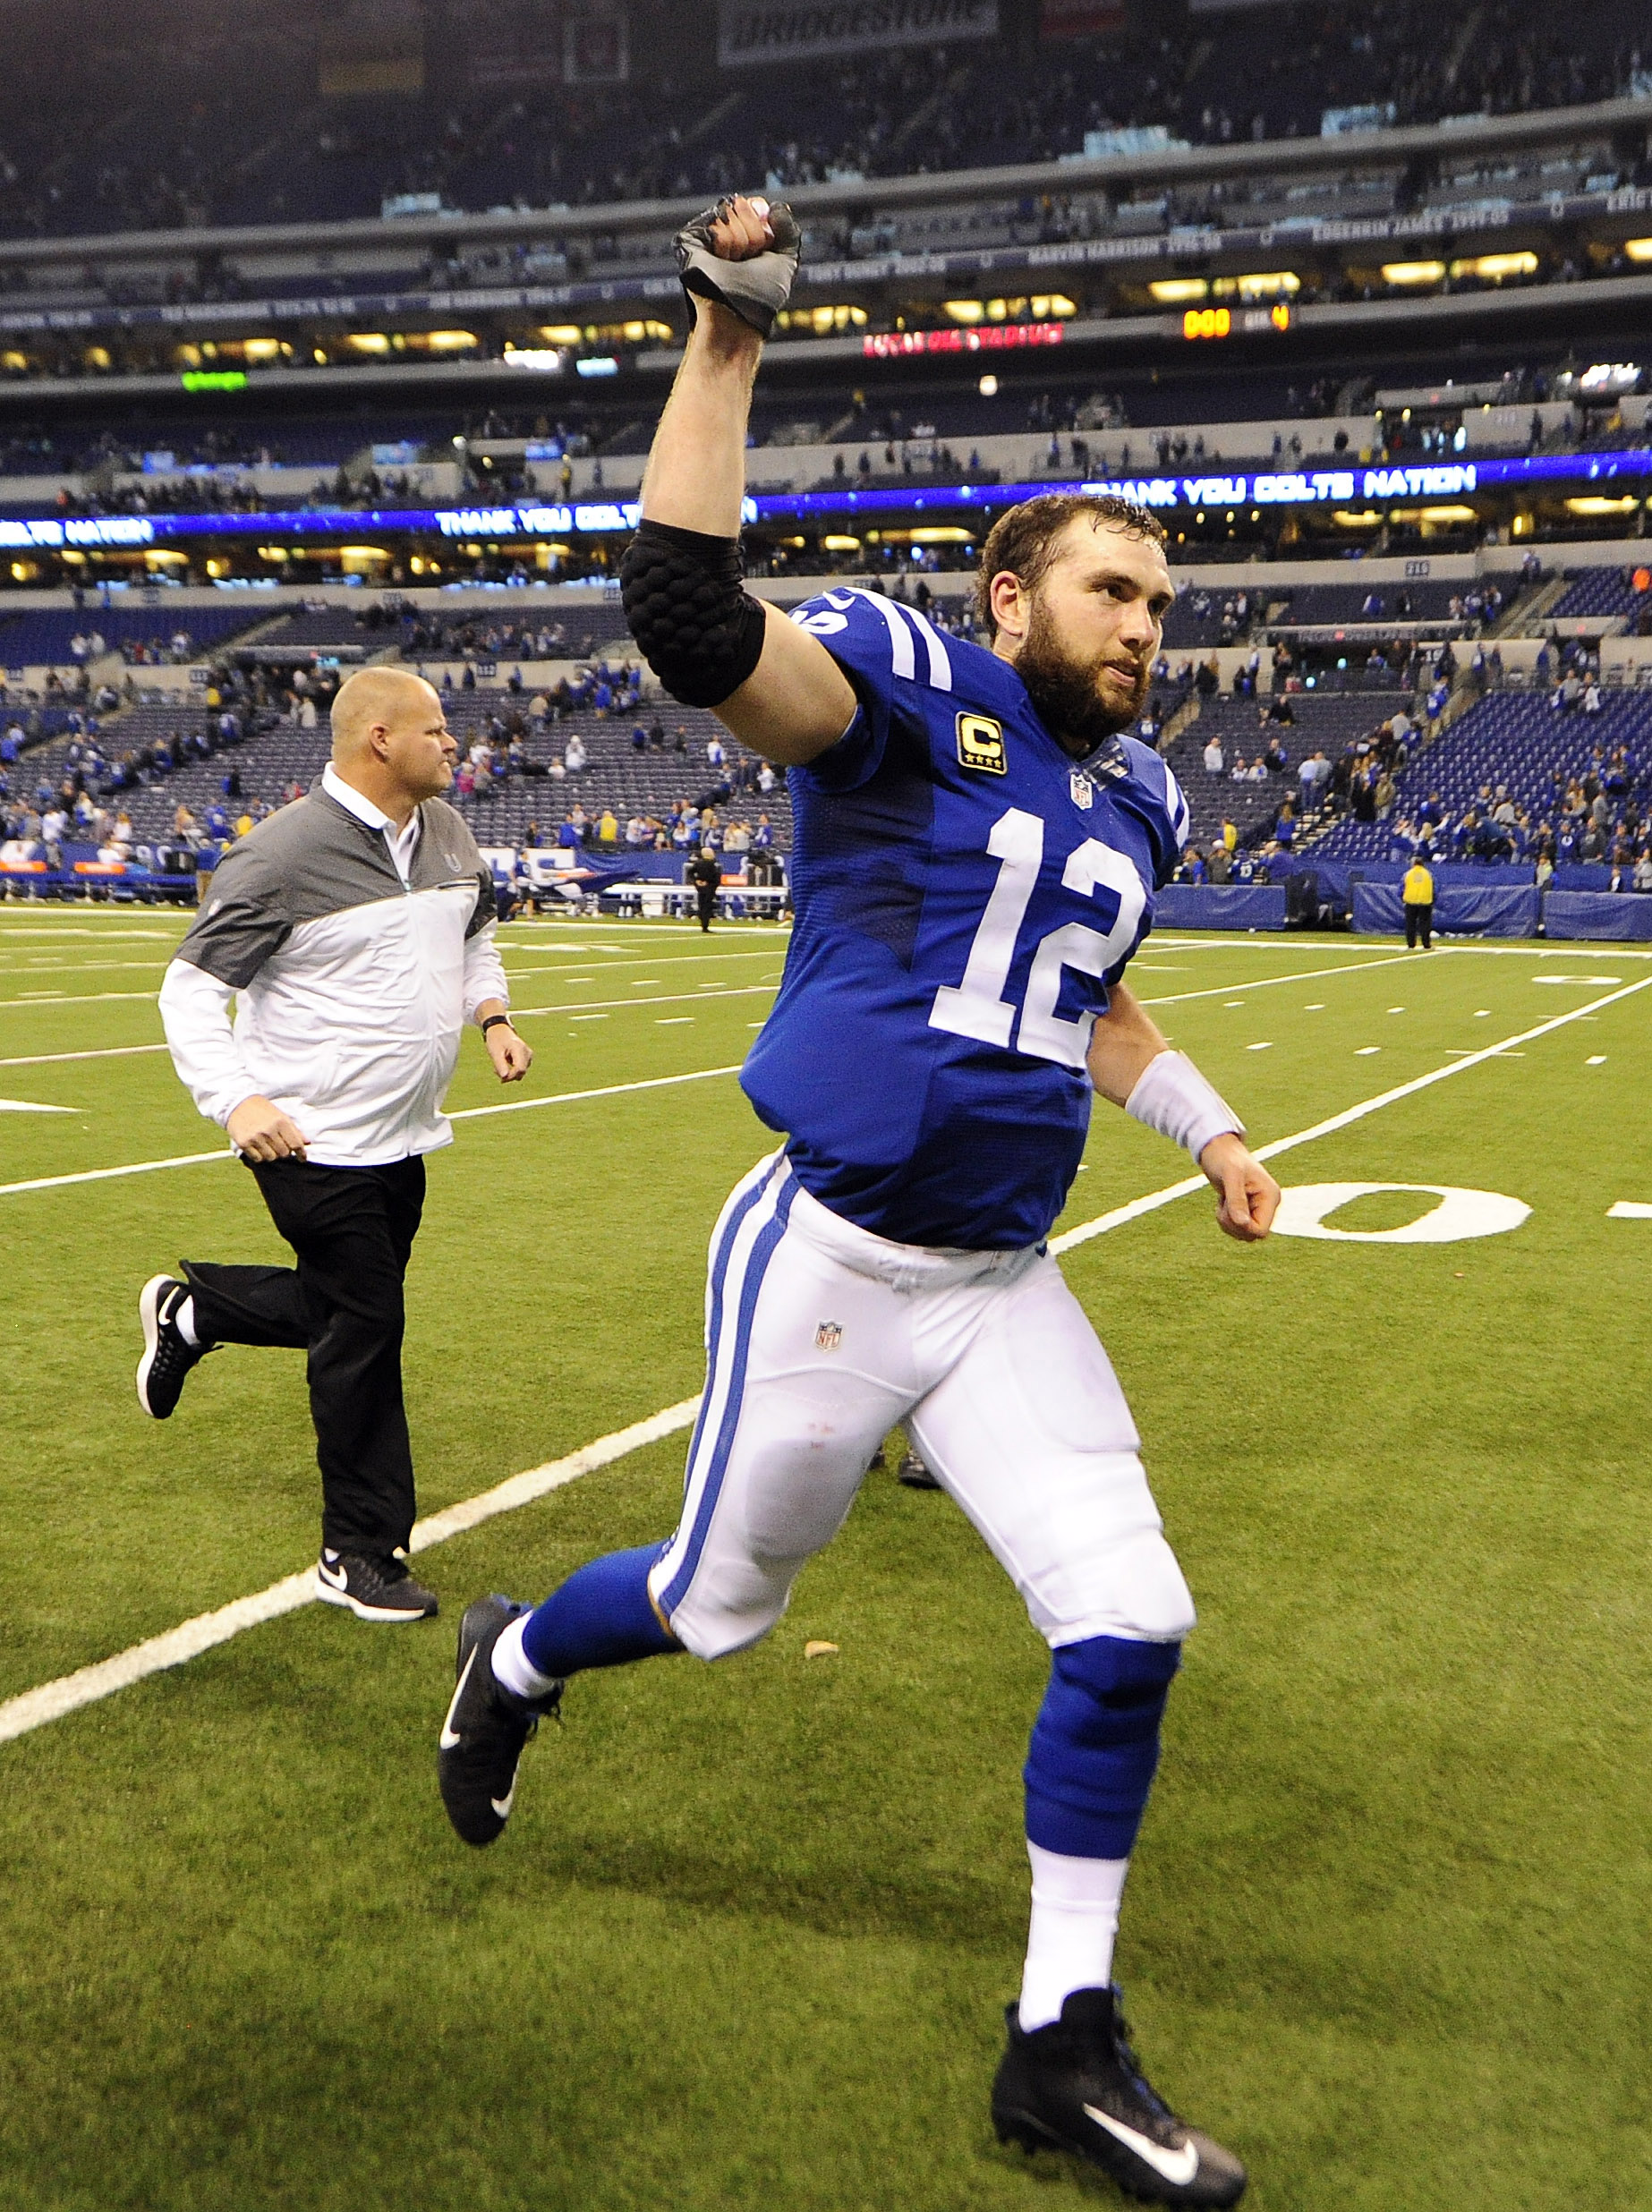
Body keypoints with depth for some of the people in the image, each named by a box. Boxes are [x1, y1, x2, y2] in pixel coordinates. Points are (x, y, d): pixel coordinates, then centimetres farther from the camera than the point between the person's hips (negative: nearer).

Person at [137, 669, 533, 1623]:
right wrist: (235, 1099, -23)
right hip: (316, 1143, -8)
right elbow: (191, 985, -12)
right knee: (365, 1334, -3)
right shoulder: (285, 853, -16)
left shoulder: (447, 832, 6)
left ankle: (190, 1310, 43)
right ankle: (362, 1555, 12)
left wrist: (493, 1013, 8)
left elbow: (477, 932, 26)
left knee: (351, 1310, 18)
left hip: (404, 1138, 8)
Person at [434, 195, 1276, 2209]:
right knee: (718, 1605, 11)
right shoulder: (906, 687, -10)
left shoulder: (1140, 801, 12)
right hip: (827, 1267, -6)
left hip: (1005, 1290, 6)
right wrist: (725, 342, -29)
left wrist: (1207, 1131, 18)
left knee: (1129, 1627, 0)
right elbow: (688, 614, -28)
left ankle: (1064, 2046, 19)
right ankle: (514, 1655, 48)